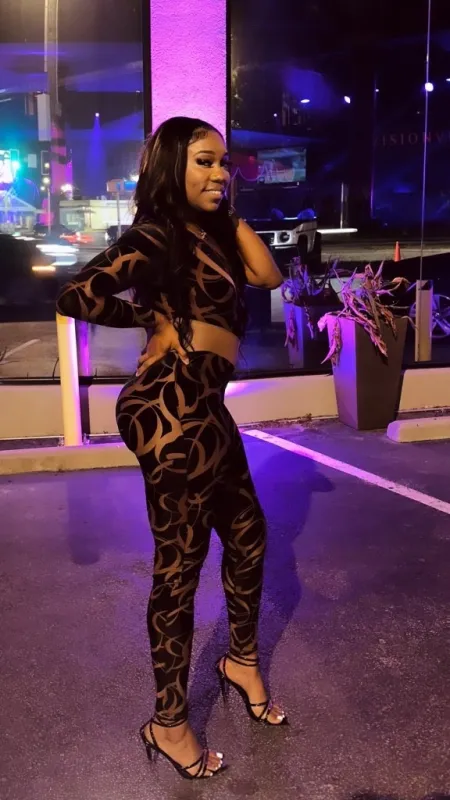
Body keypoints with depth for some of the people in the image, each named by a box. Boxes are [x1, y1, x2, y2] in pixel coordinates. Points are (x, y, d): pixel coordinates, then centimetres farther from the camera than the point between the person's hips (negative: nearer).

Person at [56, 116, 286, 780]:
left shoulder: (209, 233, 16)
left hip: (202, 408, 10)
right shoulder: (157, 234, -11)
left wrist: (230, 213, 9)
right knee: (181, 563, 2)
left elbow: (269, 276, 7)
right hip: (174, 409, -10)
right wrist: (155, 317, -6)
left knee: (247, 535, 21)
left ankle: (242, 660, 44)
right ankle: (169, 723, 21)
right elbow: (77, 296, -22)